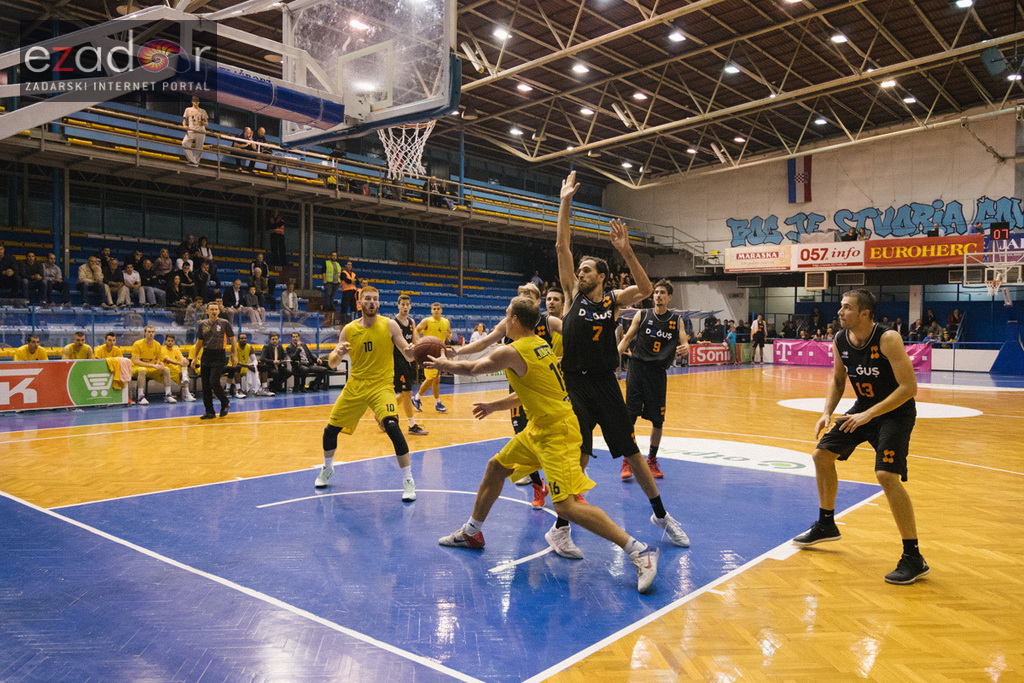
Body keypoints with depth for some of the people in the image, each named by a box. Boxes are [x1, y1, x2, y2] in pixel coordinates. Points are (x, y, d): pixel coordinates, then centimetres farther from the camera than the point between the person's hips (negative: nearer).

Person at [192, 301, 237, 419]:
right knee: (205, 385, 3)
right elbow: (199, 342, 16)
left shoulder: (224, 323, -2)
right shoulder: (203, 324, 8)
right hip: (206, 355, 4)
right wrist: (195, 357, 13)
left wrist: (234, 355, 0)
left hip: (219, 356, -4)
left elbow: (232, 339, 4)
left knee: (214, 382, -15)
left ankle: (225, 403, 10)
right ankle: (209, 412, 12)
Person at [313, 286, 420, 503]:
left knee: (391, 425, -26)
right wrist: (338, 354, -22)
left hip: (381, 386, -3)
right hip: (355, 386, 4)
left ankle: (408, 480, -14)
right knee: (330, 429, 8)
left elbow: (408, 356, -8)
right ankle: (327, 469, 38)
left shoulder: (389, 325, -5)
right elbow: (331, 364, 1)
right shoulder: (349, 330, 1)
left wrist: (410, 351, -33)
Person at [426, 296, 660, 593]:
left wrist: (442, 364, 18)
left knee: (566, 505, -16)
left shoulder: (512, 352, -17)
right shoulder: (539, 345, 10)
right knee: (496, 467, 19)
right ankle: (471, 532, 36)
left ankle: (640, 551, -12)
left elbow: (470, 368, -1)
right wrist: (494, 406, 28)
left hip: (556, 431, -10)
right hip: (540, 426, 10)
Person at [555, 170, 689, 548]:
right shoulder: (573, 294, 3)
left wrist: (627, 253, -28)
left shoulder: (613, 300, 1)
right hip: (575, 385, 0)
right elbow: (562, 247, -3)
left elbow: (646, 289, -18)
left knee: (631, 452, 8)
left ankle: (661, 515, 25)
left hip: (605, 385, 0)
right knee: (577, 455, -2)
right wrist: (565, 202, -7)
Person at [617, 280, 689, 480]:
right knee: (630, 416, -6)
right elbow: (627, 338, 5)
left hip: (658, 372, 2)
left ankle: (652, 460, 23)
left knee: (657, 420, 4)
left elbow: (684, 342, 5)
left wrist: (685, 348, -19)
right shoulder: (642, 315, 4)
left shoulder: (676, 320, 7)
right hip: (637, 368, -1)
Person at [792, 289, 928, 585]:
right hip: (864, 407, 8)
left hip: (896, 411, -8)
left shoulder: (888, 339, -26)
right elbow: (837, 379, 10)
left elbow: (909, 387, -27)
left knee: (886, 475, -23)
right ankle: (826, 525, 30)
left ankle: (914, 558, -10)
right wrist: (827, 413, -4)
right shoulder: (840, 340, -6)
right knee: (822, 454, 10)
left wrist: (869, 415, -30)